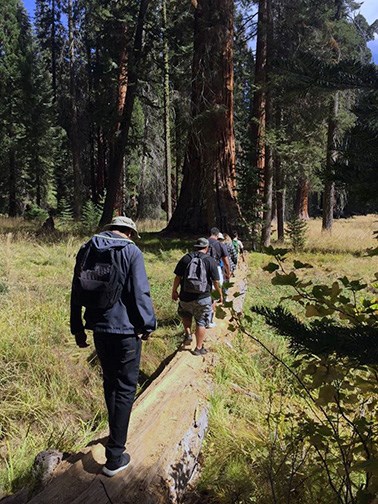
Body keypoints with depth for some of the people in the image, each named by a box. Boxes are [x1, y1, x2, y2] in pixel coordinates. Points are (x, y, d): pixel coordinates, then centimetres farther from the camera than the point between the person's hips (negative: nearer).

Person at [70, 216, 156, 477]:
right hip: (126, 329, -6)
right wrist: (148, 325, -3)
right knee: (125, 388, 4)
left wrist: (77, 328, 15)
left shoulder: (87, 249, 7)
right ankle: (115, 457, 8)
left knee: (110, 382, 23)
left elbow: (77, 291, 9)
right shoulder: (131, 252, -11)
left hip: (98, 328, 6)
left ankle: (116, 434, 39)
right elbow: (140, 293, -15)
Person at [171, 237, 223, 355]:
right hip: (203, 298, -2)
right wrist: (220, 294, 8)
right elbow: (216, 281, -5)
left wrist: (174, 291, 12)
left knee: (185, 314, 31)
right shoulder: (211, 261, -4)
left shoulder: (186, 258, 1)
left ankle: (188, 333, 18)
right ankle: (199, 348, 16)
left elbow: (178, 277, 0)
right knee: (201, 322, 11)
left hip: (185, 297, 2)